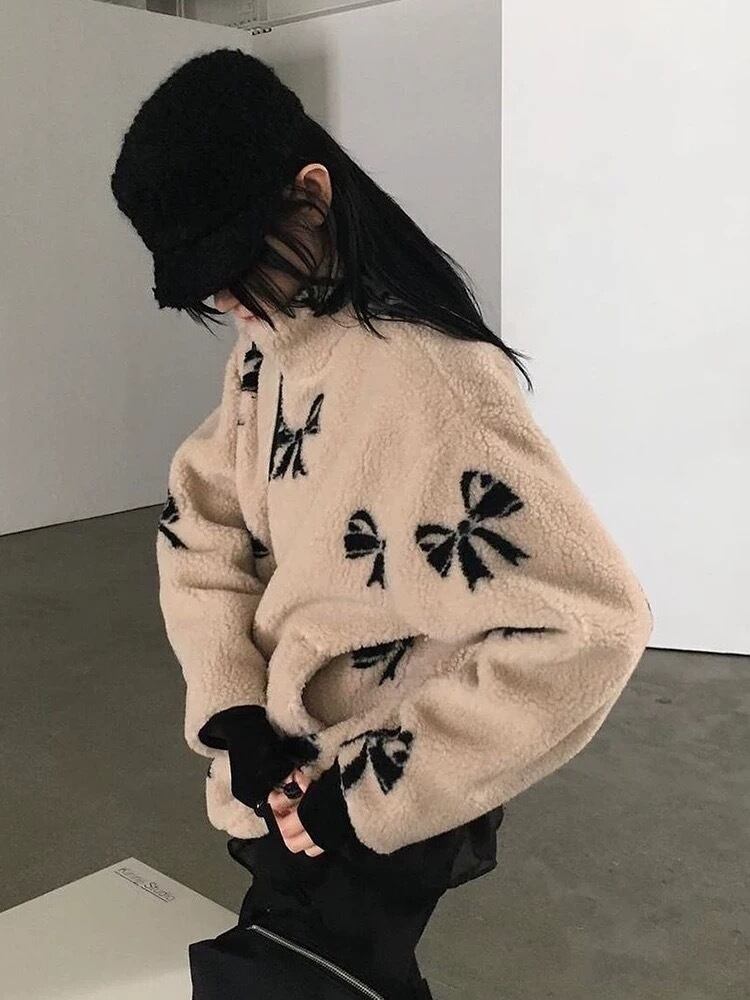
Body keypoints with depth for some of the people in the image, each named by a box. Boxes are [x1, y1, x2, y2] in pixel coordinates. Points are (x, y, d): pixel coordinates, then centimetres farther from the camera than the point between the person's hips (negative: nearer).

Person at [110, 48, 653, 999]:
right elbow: (199, 522, 2)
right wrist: (232, 709, -12)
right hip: (281, 783, 8)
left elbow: (592, 623, -30)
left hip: (375, 824, -8)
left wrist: (377, 791, -24)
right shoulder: (268, 345, -2)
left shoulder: (427, 380, -28)